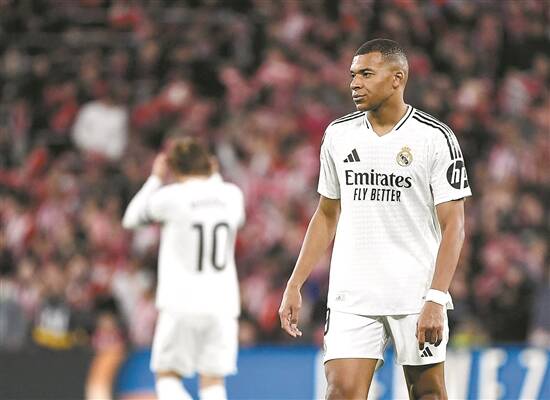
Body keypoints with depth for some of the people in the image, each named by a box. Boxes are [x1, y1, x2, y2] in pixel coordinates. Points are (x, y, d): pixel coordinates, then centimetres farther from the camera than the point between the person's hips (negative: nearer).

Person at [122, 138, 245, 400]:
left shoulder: (171, 196, -8)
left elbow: (131, 219, 9)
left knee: (167, 374, 9)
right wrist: (214, 177, 31)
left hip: (181, 303, -3)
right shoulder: (232, 195, 3)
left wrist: (156, 179, 16)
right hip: (222, 304, 3)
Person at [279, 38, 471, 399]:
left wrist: (436, 299, -18)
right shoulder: (339, 134, 8)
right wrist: (295, 285, 11)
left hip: (416, 295, -3)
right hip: (351, 296, 3)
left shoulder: (435, 138, -6)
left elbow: (453, 226, -8)